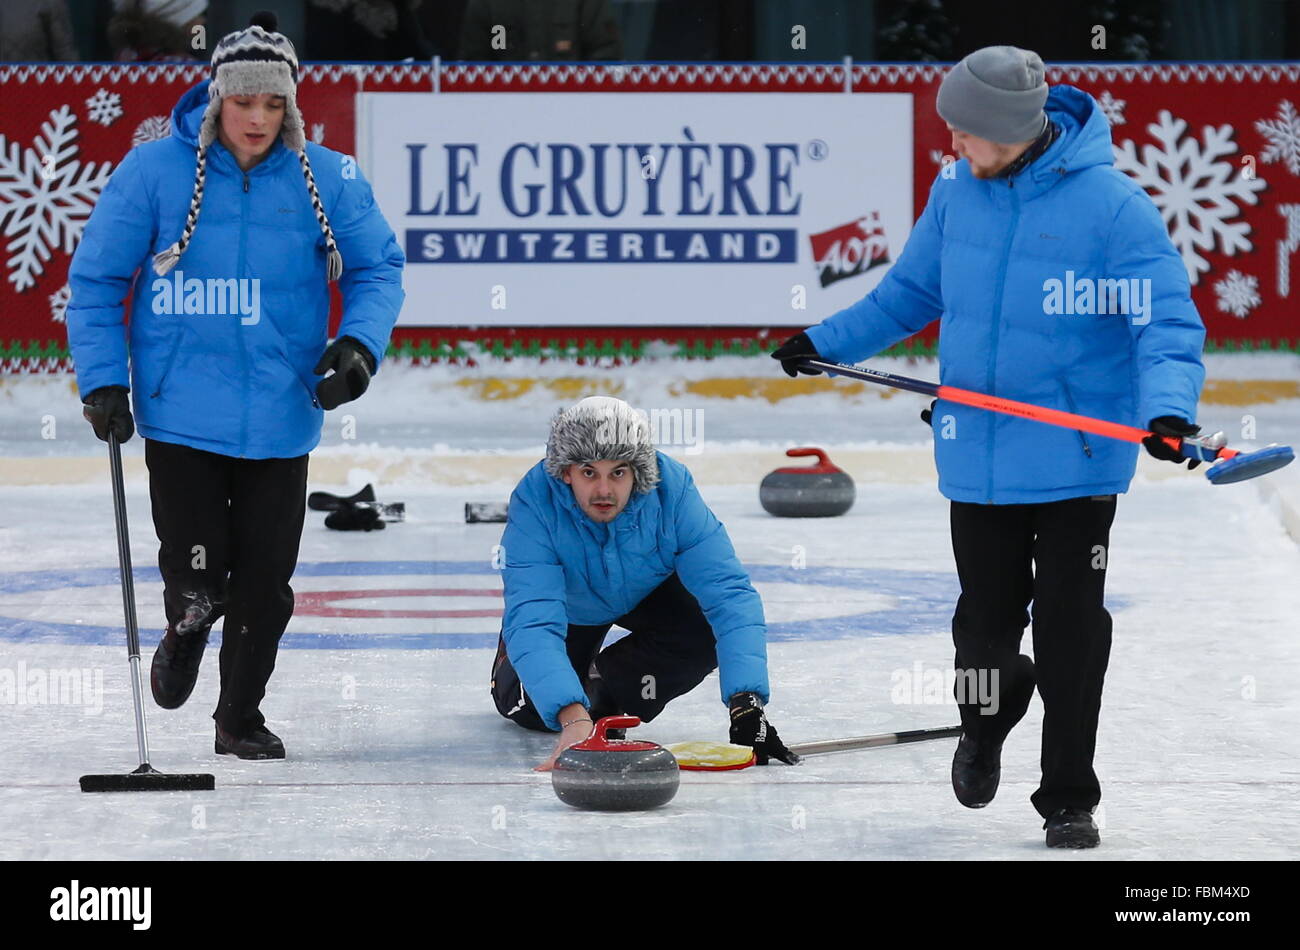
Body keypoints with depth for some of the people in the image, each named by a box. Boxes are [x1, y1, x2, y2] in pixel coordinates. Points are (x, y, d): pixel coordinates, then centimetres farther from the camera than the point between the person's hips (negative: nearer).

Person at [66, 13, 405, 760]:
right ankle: (186, 635, 34)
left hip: (280, 418, 2)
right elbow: (97, 278, 1)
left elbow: (378, 269, 6)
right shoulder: (155, 171, -6)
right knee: (197, 577, -4)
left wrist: (360, 344, -12)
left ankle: (241, 716, 28)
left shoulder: (328, 180, -3)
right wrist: (103, 382, -5)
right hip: (181, 413, -2)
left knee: (265, 582, 6)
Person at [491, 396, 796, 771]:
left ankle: (608, 679, 2)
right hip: (574, 606, 0)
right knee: (532, 708, -11)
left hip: (649, 594, 0)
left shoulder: (672, 489, -38)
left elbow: (729, 596, -41)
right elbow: (532, 622, -47)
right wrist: (571, 718, -63)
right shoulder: (534, 502, -40)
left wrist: (746, 703, -53)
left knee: (707, 631, -28)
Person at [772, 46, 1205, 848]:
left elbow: (1166, 321, -19)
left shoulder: (1113, 205, -15)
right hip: (978, 449, 4)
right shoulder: (957, 192, 3)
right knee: (986, 620, 10)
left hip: (1075, 456, -4)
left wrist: (1168, 405, -35)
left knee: (1070, 630, 0)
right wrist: (830, 343, 17)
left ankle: (1068, 798, 13)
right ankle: (986, 726, 42)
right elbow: (913, 292, 19)